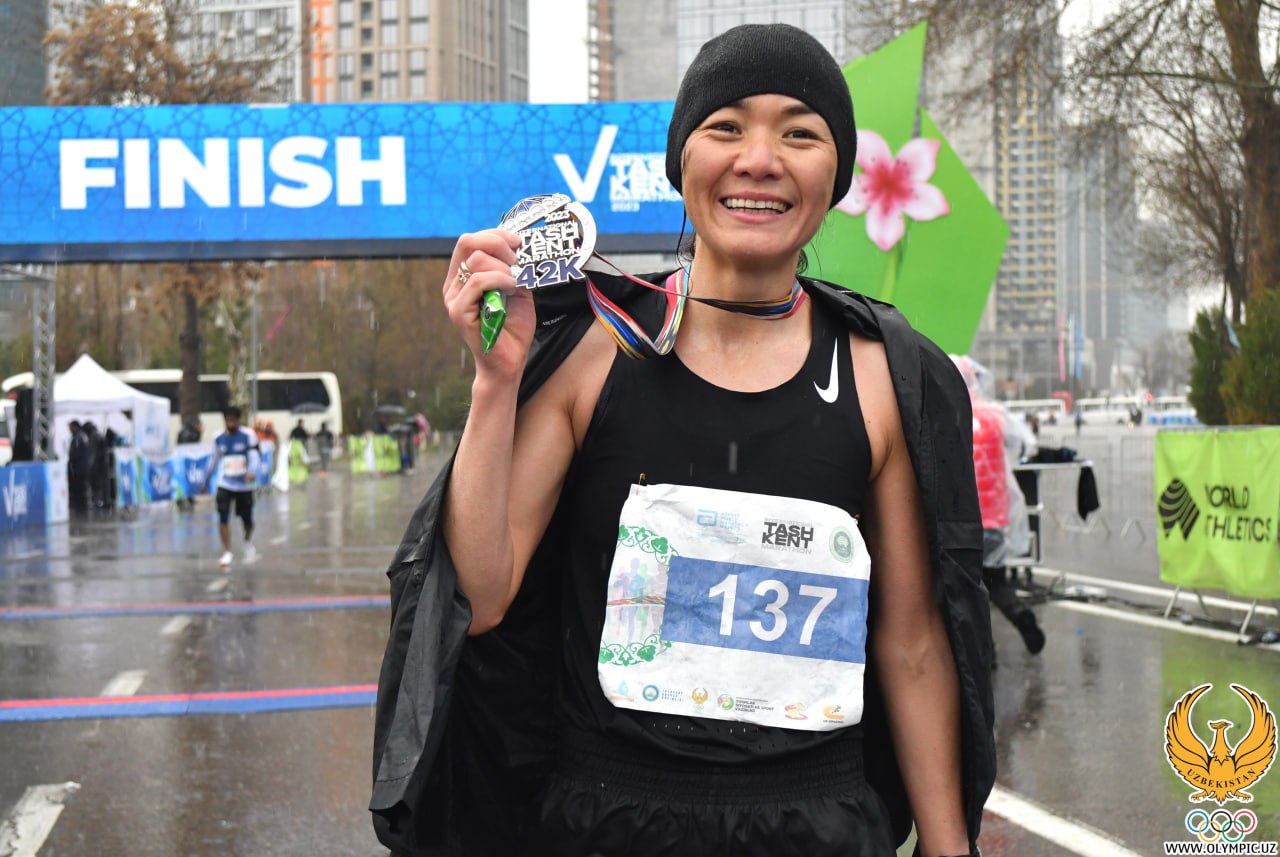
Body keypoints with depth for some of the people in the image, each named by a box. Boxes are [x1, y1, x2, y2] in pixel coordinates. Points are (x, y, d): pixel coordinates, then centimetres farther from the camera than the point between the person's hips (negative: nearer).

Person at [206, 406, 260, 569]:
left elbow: (254, 457, -19)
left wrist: (251, 472, -39)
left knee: (247, 520, 10)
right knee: (223, 518, -15)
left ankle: (248, 543, 42)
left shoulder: (248, 436, -10)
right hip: (225, 484, 1)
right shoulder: (219, 439, 0)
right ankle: (227, 553, -7)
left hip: (244, 485, -1)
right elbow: (214, 460, 14)